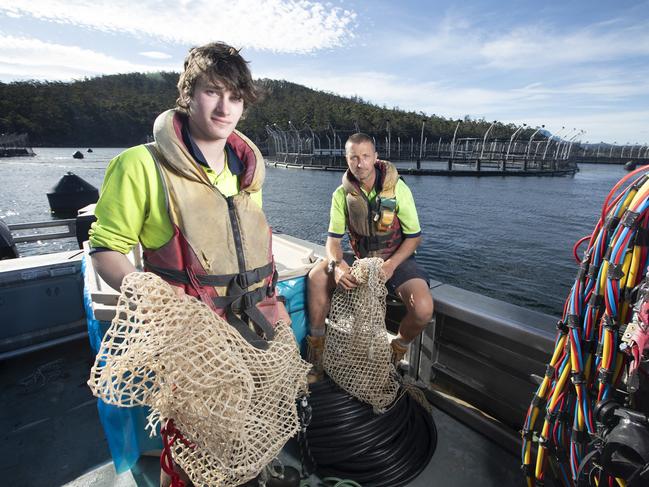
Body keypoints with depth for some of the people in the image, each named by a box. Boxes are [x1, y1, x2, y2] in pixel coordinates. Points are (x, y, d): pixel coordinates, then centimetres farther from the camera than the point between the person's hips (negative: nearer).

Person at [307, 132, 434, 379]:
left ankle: (398, 350, 7)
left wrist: (389, 266, -26)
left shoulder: (397, 189, -13)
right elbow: (334, 238, -6)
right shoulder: (342, 194, -6)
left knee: (423, 309, -29)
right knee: (317, 275, -21)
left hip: (397, 259, -2)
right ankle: (316, 346, -4)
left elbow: (414, 237, -10)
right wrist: (337, 265, -29)